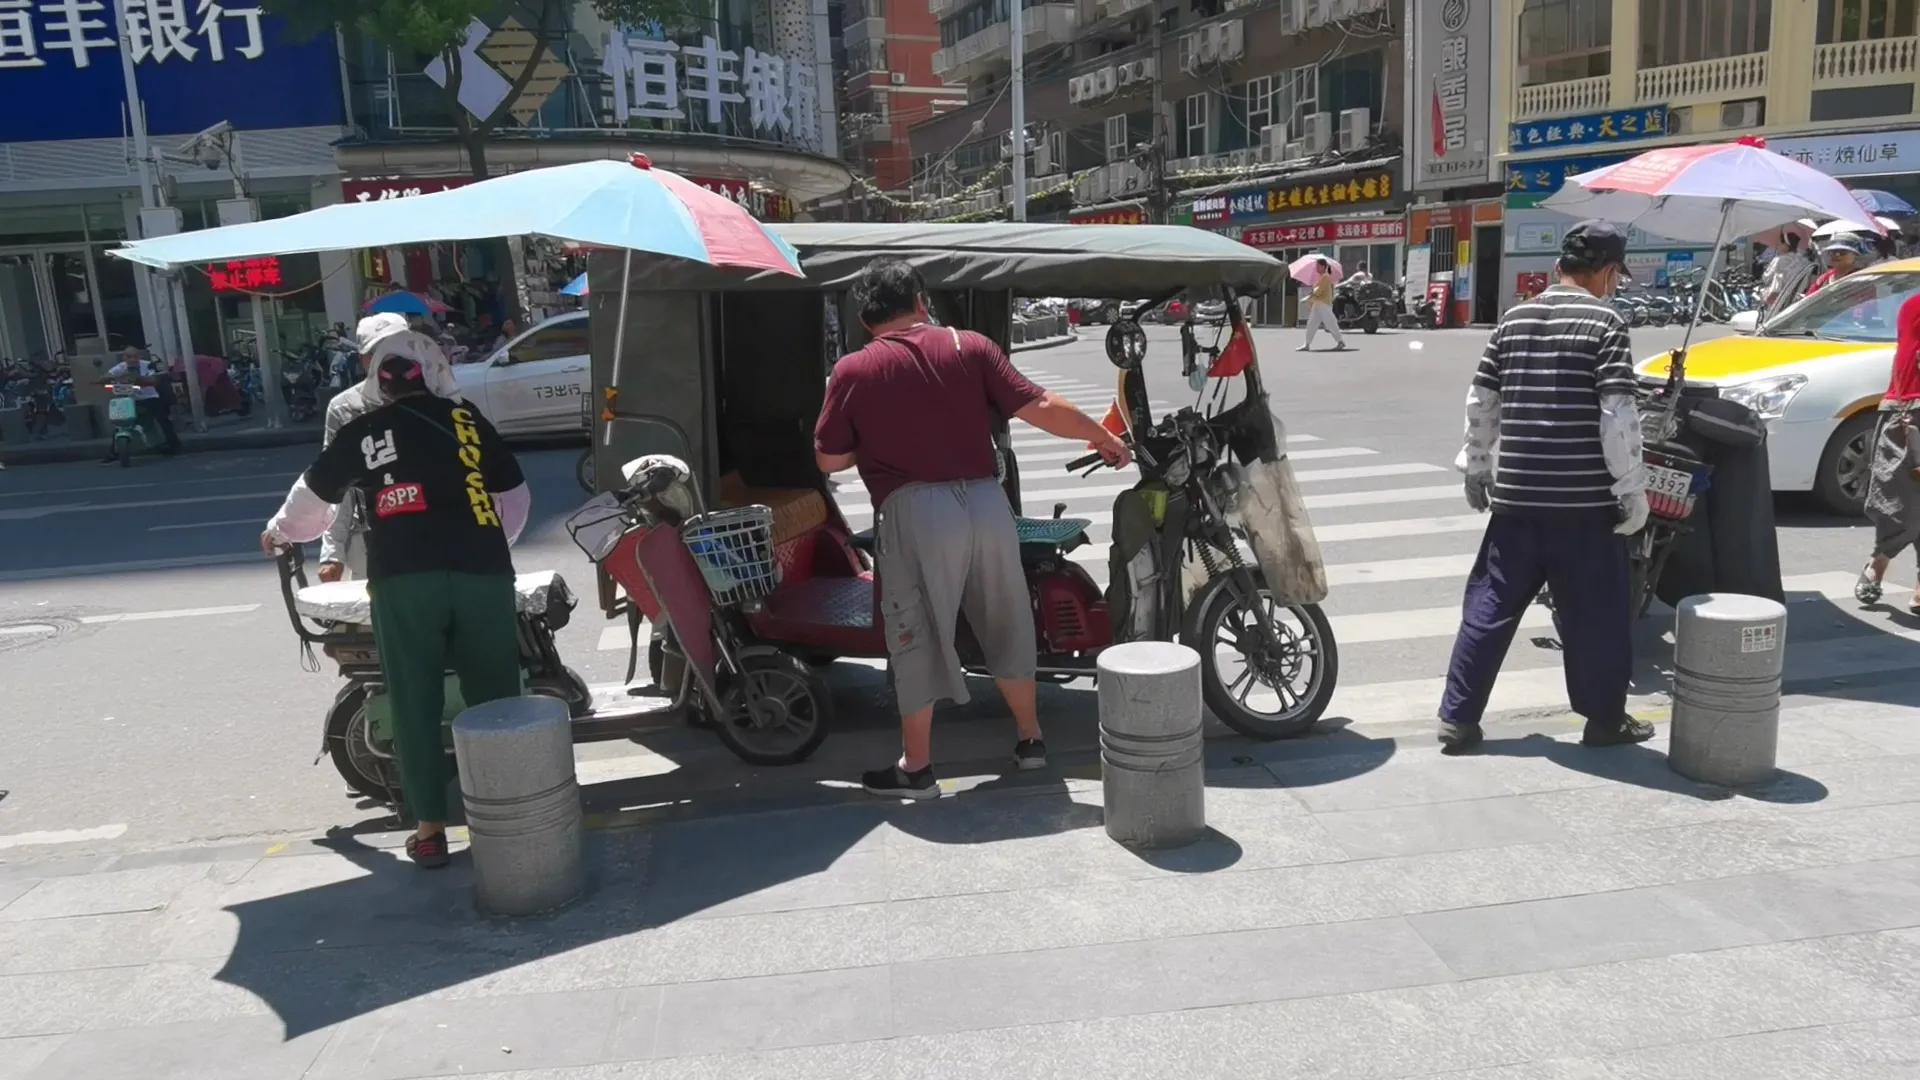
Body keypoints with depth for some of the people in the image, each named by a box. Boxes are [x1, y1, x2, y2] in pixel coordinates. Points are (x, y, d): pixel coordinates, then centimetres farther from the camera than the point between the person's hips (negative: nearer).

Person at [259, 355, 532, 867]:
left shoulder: (361, 432, 14)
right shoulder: (466, 419, 15)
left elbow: (313, 494, 26)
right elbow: (514, 495, 21)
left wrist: (278, 533, 46)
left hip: (403, 580, 0)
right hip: (482, 573, 1)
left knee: (415, 704, 7)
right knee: (496, 698, 9)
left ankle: (430, 829, 10)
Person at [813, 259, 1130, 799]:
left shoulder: (852, 372, 1)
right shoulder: (970, 347, 5)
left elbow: (829, 460, 4)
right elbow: (1039, 407, 2)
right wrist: (1104, 437, 15)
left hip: (914, 512, -3)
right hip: (985, 502, 3)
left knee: (917, 637, 7)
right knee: (1006, 625, 19)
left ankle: (916, 766, 13)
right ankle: (1030, 738, 31)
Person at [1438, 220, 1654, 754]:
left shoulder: (1514, 320, 9)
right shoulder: (1605, 323, -7)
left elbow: (1481, 403, 11)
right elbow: (1617, 415, -13)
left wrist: (1476, 469, 20)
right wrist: (1633, 489, -7)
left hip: (1515, 493, 5)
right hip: (1583, 499, -5)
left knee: (1490, 605, 9)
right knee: (1595, 611, 9)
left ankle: (1457, 717, 11)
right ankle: (1605, 719, 21)